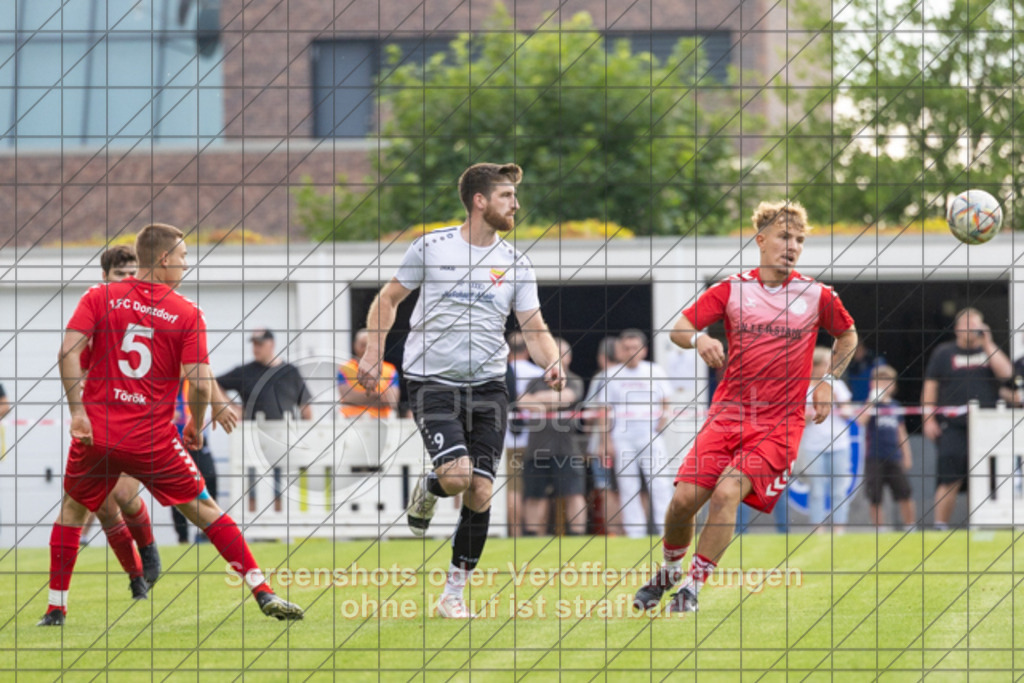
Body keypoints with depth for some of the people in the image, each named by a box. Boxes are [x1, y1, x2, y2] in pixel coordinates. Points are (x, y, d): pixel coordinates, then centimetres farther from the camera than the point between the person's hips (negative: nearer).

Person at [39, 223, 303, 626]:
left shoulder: (99, 297, 3)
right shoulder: (187, 314, -2)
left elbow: (68, 352, -9)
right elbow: (200, 384, -9)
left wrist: (77, 410, -7)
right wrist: (196, 425, 8)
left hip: (96, 432, 2)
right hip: (154, 438, -1)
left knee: (73, 509, 22)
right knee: (204, 510, 10)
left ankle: (56, 608, 18)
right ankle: (263, 594, 7)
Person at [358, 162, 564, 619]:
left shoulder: (515, 265, 6)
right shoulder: (431, 248, -1)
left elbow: (535, 330, 4)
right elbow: (388, 298, 10)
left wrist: (551, 364, -16)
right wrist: (374, 351, -1)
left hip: (488, 388, 3)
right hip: (432, 382, -3)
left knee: (480, 494, -4)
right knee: (457, 474, -24)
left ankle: (454, 594, 10)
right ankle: (427, 490, 15)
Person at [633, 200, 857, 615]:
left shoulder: (816, 296, 3)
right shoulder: (732, 289, 3)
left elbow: (848, 336, 21)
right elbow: (678, 328, 1)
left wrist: (828, 382, 9)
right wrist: (698, 339, -22)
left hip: (779, 421, -2)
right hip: (727, 414, 2)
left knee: (726, 494, -23)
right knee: (685, 499, -9)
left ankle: (693, 587, -9)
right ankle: (669, 572, 22)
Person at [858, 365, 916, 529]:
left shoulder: (895, 406, 11)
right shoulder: (871, 405, -2)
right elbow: (861, 421, -23)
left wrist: (906, 455, 16)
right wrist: (872, 401, -25)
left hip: (894, 457, 3)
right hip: (874, 458, -3)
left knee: (904, 492, -2)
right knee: (875, 497, 0)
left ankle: (910, 525, 7)